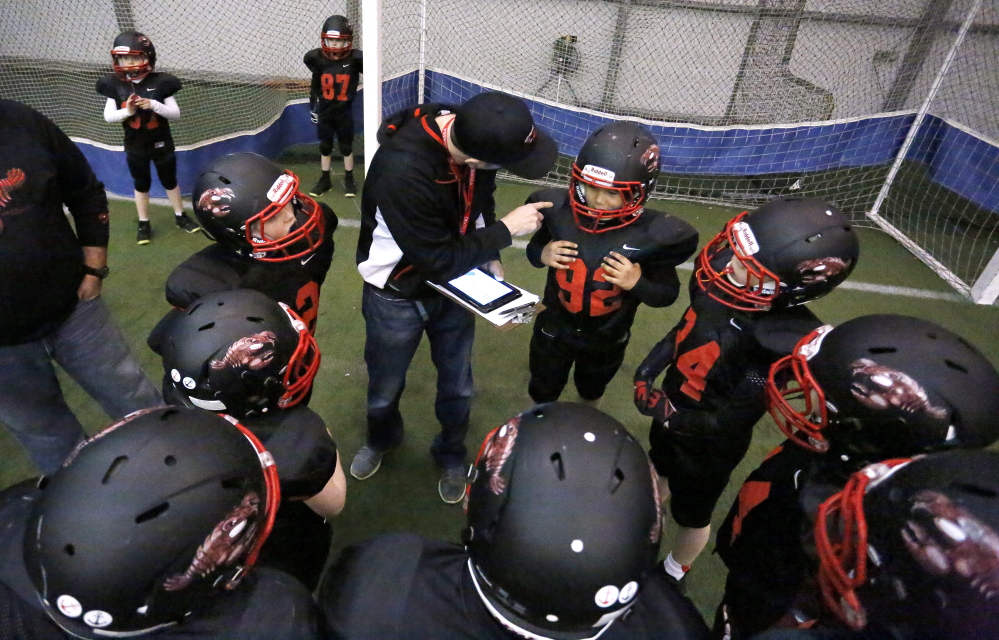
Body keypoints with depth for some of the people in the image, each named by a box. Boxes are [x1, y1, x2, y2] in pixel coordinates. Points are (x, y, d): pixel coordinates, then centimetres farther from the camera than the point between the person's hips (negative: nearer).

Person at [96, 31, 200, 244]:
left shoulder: (160, 82, -12)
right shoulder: (114, 84, -7)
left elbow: (176, 113, -12)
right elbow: (107, 116, -5)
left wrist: (154, 105, -28)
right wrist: (126, 111, -24)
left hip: (161, 143, -1)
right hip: (135, 146, 1)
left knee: (170, 181, 15)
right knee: (141, 185, 14)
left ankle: (180, 216, 32)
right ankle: (143, 223, 26)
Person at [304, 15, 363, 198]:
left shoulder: (355, 58, -17)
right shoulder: (317, 58, -9)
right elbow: (315, 85, 5)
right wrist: (313, 106, 10)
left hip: (345, 112, -2)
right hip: (325, 111, 2)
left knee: (346, 146, 10)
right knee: (324, 146, 12)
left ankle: (349, 179, 26)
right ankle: (325, 180, 26)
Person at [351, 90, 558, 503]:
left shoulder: (470, 132, -18)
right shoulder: (402, 170, -38)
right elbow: (438, 260, -28)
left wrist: (489, 258, -7)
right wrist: (506, 231, -22)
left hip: (453, 282, 5)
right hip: (397, 295, -4)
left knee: (457, 386, 17)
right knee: (384, 388, 19)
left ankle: (451, 455, 47)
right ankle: (381, 440, 54)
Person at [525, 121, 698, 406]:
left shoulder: (652, 233, -27)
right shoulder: (558, 209, -24)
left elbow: (668, 294, -15)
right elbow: (534, 245, -4)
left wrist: (638, 283, -34)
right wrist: (542, 254, -26)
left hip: (607, 340, 0)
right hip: (555, 328, 1)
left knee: (592, 391, 31)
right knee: (542, 392, 26)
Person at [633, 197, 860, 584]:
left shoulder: (781, 343, -37)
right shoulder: (722, 284, -21)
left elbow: (731, 422, -28)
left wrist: (670, 417, -27)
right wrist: (649, 368, -12)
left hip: (709, 444, -6)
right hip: (672, 407, 6)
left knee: (691, 515, 24)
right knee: (658, 475, 34)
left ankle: (673, 573, 55)